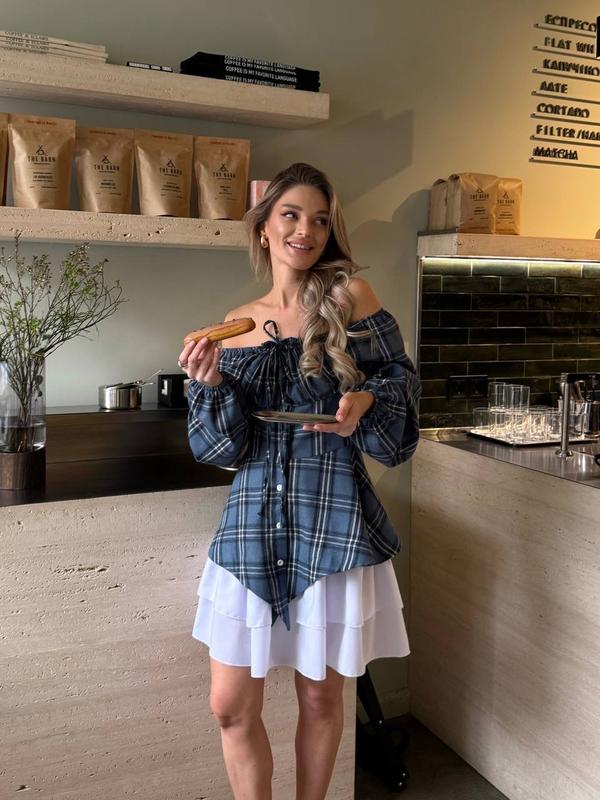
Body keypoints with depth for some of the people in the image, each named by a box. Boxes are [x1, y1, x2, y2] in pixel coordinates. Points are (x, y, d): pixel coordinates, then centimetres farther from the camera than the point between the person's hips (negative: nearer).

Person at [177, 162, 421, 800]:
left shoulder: (350, 295, -2)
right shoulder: (236, 325, 5)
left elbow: (402, 382, 2)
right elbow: (223, 447, 2)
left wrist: (365, 401, -19)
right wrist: (209, 383, -16)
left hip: (333, 519, -2)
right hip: (253, 520, 3)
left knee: (320, 696, 13)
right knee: (230, 707, 7)